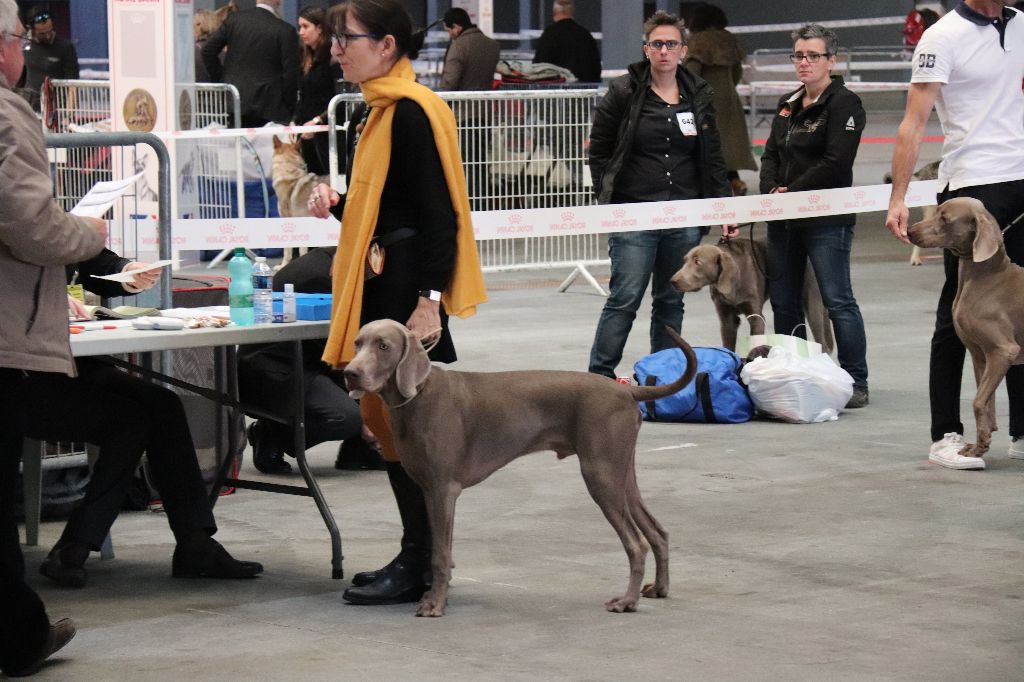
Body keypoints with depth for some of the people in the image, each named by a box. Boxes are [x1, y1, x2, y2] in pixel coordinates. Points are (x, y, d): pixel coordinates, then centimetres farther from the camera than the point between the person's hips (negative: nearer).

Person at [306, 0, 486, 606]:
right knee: (387, 419, 12)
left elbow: (438, 213, -19)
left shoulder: (411, 112, -14)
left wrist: (430, 300, -24)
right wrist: (337, 205, 5)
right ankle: (419, 557, 20)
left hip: (409, 288, -10)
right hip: (381, 284, 10)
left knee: (403, 424, -7)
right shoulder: (376, 113, 16)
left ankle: (419, 568, 0)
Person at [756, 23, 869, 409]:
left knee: (838, 301, -7)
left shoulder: (843, 104, -8)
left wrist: (792, 192, -14)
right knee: (783, 303, 11)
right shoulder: (787, 106, 17)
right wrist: (771, 191, -3)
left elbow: (836, 162, -17)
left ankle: (856, 384, -3)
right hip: (783, 220, 8)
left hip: (826, 221, -8)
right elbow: (771, 155, 16)